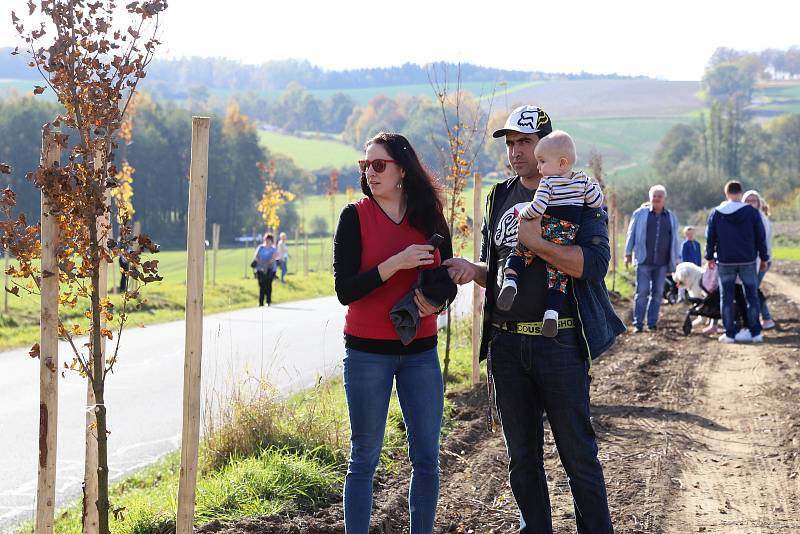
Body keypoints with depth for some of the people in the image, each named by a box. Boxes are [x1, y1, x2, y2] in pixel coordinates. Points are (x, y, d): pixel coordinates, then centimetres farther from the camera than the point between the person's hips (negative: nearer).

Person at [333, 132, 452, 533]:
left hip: (420, 351, 3)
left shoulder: (430, 218, 5)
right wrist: (396, 263, -21)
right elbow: (345, 290, -12)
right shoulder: (355, 217, -4)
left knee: (426, 457, 5)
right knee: (364, 458, 1)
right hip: (367, 350, -3)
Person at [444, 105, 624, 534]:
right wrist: (471, 270, 0)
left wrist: (537, 242, -24)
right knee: (522, 458, 11)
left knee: (577, 454, -1)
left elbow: (594, 263, -15)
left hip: (559, 342, -5)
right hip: (505, 342, 5)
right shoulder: (500, 199, 14)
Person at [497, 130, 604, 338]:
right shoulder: (583, 180, 6)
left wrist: (523, 214, -1)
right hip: (566, 238, 3)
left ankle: (510, 280, -9)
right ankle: (552, 311, -9)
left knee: (517, 254, 16)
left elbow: (537, 208, -19)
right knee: (557, 274, 6)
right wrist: (595, 187, 27)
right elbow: (597, 202, 8)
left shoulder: (547, 183, -8)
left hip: (544, 232, -3)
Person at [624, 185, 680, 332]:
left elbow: (674, 239, 17)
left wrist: (676, 260, 15)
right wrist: (628, 254, 3)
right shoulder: (640, 214, 4)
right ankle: (638, 323, -1)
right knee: (642, 292, -5)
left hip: (662, 263, 3)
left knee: (658, 293, 4)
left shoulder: (671, 217, 13)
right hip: (644, 261, -3)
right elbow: (631, 234, 7)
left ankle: (652, 323, 10)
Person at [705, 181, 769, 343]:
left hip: (725, 262, 0)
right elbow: (761, 237, 1)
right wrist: (764, 258, 10)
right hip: (748, 261, 0)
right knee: (752, 296, 9)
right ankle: (755, 332, 9)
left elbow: (710, 237, 5)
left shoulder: (716, 213, 0)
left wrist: (710, 257, 16)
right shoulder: (752, 212, -3)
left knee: (726, 298, 6)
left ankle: (729, 333, 3)